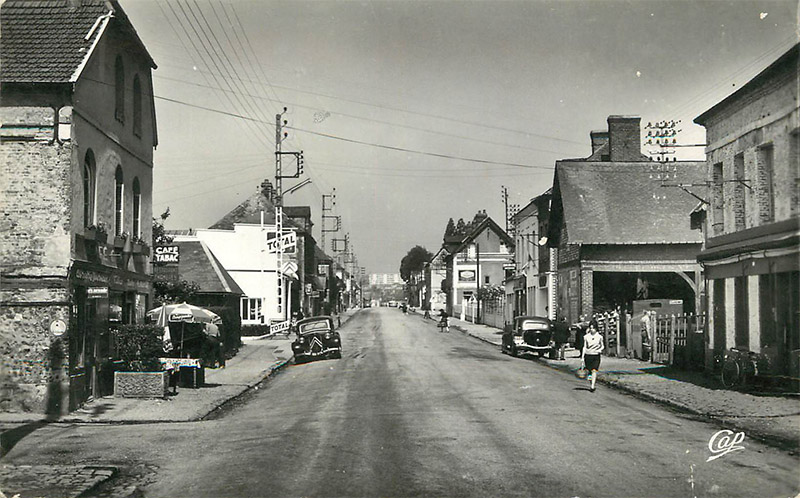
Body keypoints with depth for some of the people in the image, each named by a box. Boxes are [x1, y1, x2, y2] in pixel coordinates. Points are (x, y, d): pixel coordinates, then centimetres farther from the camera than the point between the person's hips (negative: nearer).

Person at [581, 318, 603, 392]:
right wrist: (582, 357, 3)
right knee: (589, 371, 6)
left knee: (594, 370, -16)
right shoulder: (586, 337, 4)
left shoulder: (599, 337, 2)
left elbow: (602, 346, 13)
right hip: (588, 355, 2)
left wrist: (600, 350, -10)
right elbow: (584, 347, 7)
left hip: (596, 356, -2)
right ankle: (591, 384, 26)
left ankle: (592, 387, -21)